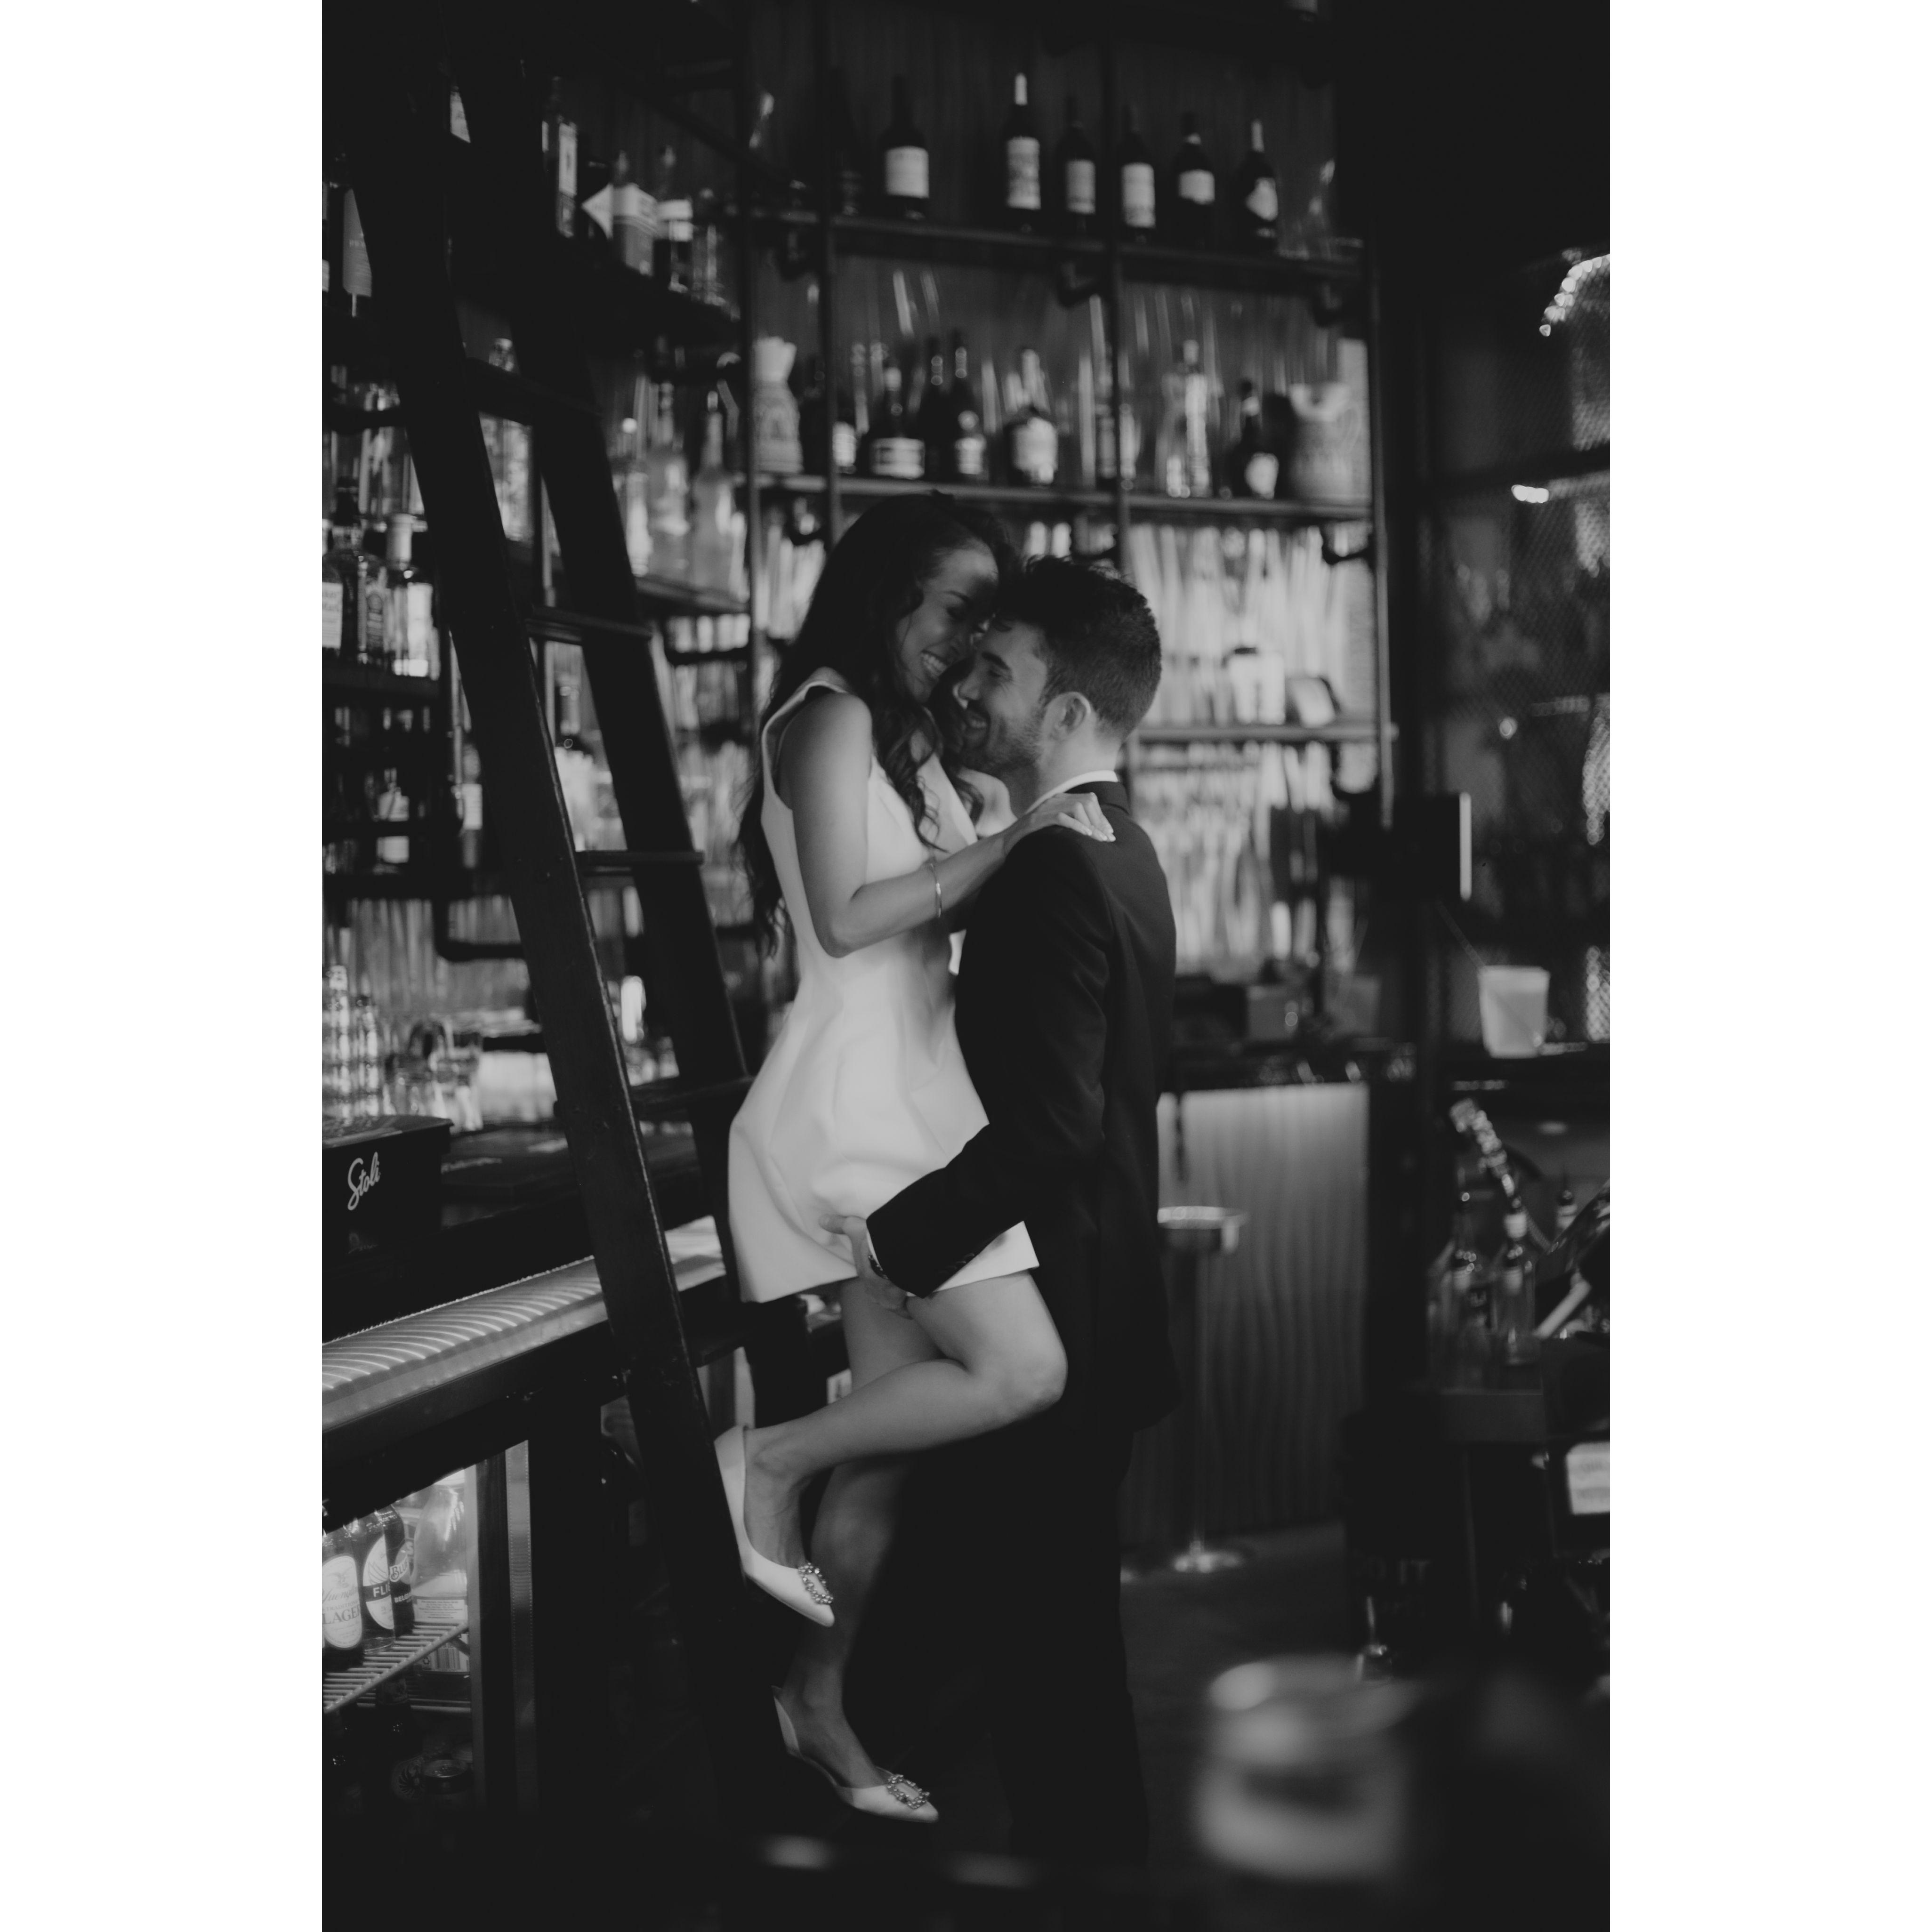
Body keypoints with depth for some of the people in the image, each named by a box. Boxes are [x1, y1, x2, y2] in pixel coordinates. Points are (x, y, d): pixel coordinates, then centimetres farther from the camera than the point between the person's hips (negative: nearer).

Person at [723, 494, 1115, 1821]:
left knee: (890, 1431, 9)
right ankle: (769, 1462, 1)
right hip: (858, 1097, -9)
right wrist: (1015, 839, -15)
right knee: (1022, 1371, -17)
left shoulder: (906, 734, 20)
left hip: (912, 1093, 9)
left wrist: (1033, 843, 10)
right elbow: (845, 916, -17)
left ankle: (819, 1707, 19)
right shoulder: (830, 717, -7)